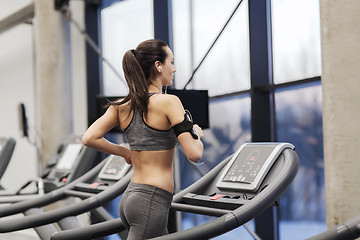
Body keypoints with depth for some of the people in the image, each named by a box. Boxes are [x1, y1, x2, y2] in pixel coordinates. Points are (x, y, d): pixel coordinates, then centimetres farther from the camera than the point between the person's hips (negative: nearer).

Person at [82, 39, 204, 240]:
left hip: (130, 198, 8)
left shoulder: (123, 106, 8)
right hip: (152, 201, -8)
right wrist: (197, 135, 5)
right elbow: (194, 154, -16)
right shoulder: (168, 102, -12)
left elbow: (89, 138, 4)